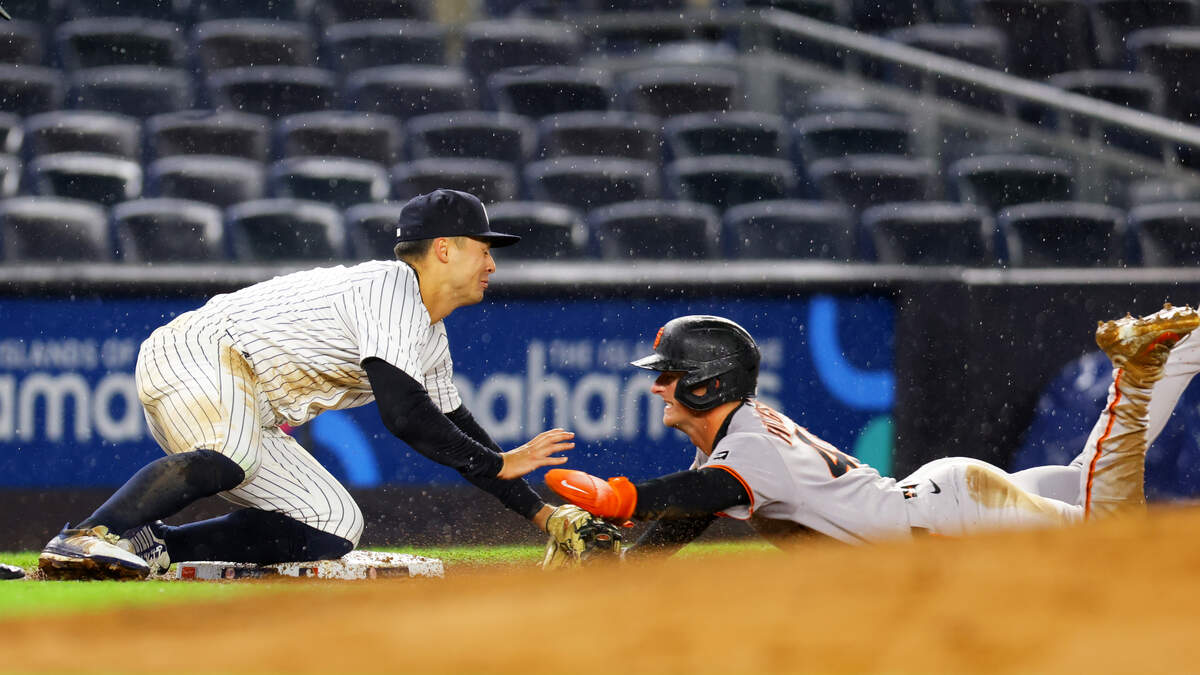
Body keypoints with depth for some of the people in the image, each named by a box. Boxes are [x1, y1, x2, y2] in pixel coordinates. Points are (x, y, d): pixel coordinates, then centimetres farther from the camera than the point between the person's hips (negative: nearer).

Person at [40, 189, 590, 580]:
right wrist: (500, 466, -10)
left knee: (334, 530, 2)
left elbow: (456, 429, 29)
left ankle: (149, 546, -7)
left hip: (250, 418, 11)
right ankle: (89, 538, -53)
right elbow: (404, 417, -21)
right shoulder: (390, 289, -13)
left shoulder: (430, 340, 20)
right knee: (236, 455, -42)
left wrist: (542, 513, 26)